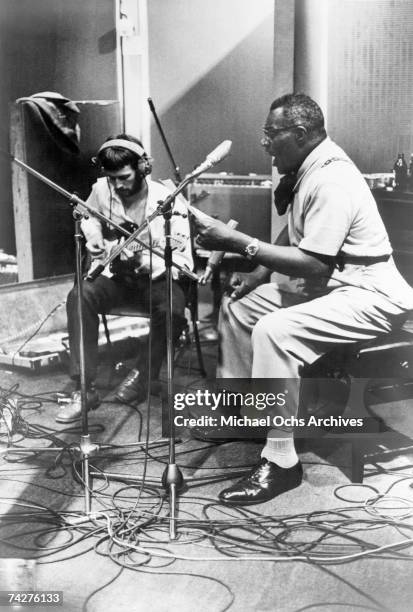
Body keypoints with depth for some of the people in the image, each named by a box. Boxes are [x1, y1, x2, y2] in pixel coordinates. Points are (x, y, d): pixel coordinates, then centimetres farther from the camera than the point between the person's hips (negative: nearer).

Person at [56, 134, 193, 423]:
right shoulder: (102, 189, -6)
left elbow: (182, 262, -19)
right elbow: (89, 216, 19)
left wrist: (145, 262, -36)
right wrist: (93, 237, -2)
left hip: (157, 277, -3)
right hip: (115, 273, 3)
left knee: (172, 311, -34)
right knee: (80, 296, -27)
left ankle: (142, 375, -5)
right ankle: (85, 389, -21)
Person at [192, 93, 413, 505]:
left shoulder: (331, 181, -24)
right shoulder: (308, 168, 7)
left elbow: (314, 264, -30)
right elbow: (294, 233, 19)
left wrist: (239, 244, -28)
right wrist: (261, 271, 4)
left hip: (368, 295, -11)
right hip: (324, 284, 11)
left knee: (273, 332, -31)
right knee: (238, 304, 11)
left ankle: (281, 463, -21)